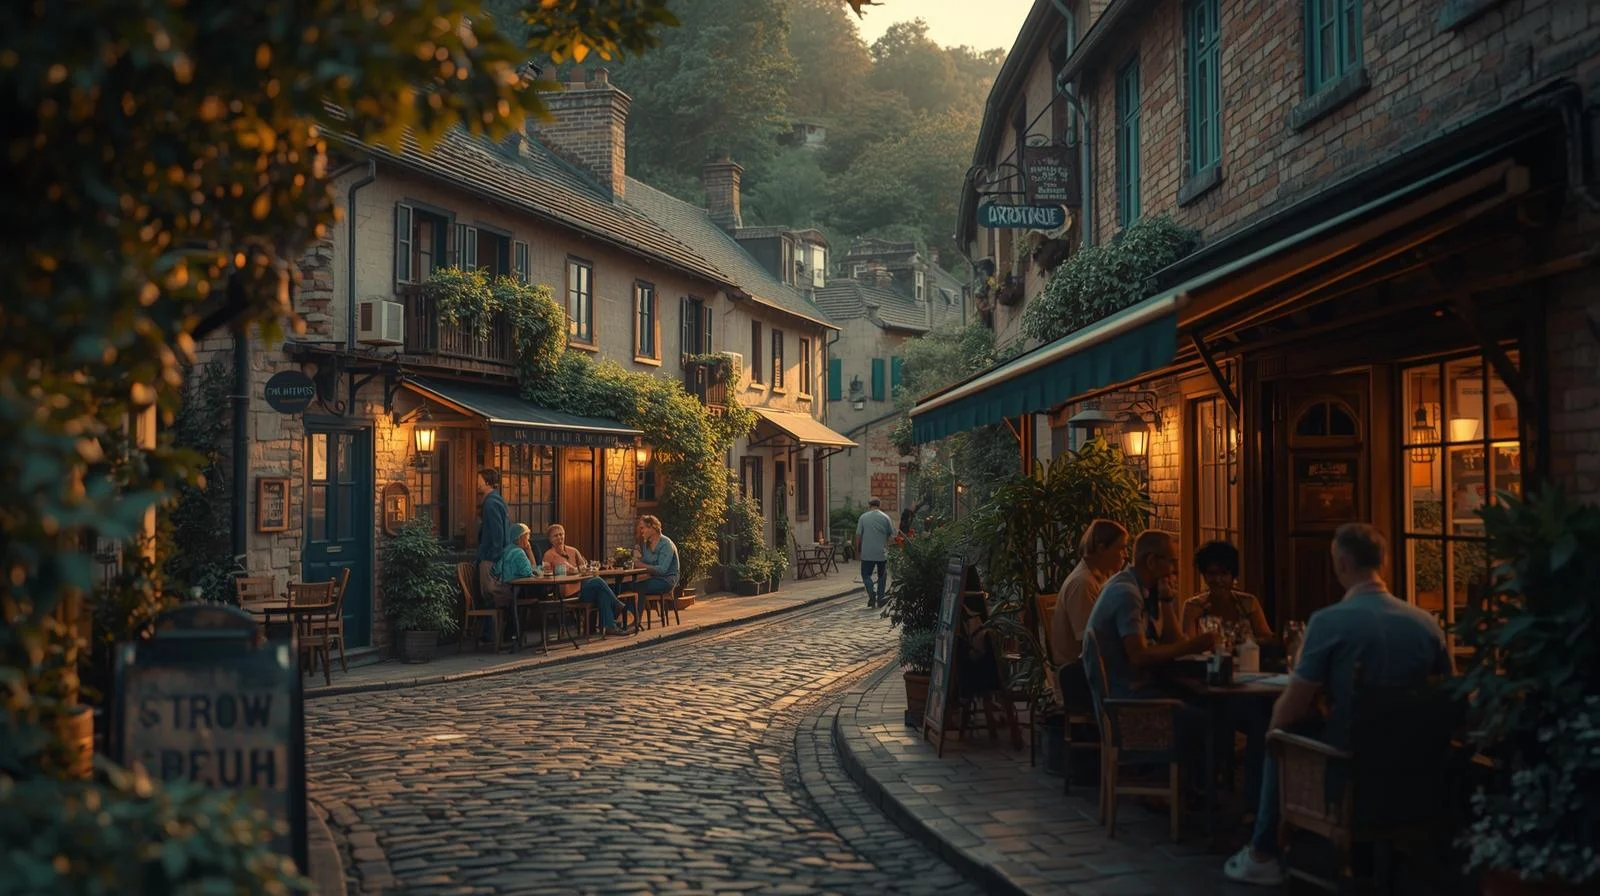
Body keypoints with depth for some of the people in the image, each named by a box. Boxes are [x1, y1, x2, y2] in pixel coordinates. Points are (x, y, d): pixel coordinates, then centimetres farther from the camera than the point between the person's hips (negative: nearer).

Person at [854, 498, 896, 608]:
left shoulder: (863, 517, 0)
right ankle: (880, 600, 12)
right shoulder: (885, 517, 0)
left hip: (867, 553, -1)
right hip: (882, 553, 1)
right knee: (882, 576, 12)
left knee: (866, 574, 7)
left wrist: (858, 550, 11)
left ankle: (871, 593, -18)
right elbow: (892, 535, 4)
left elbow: (858, 535, 0)